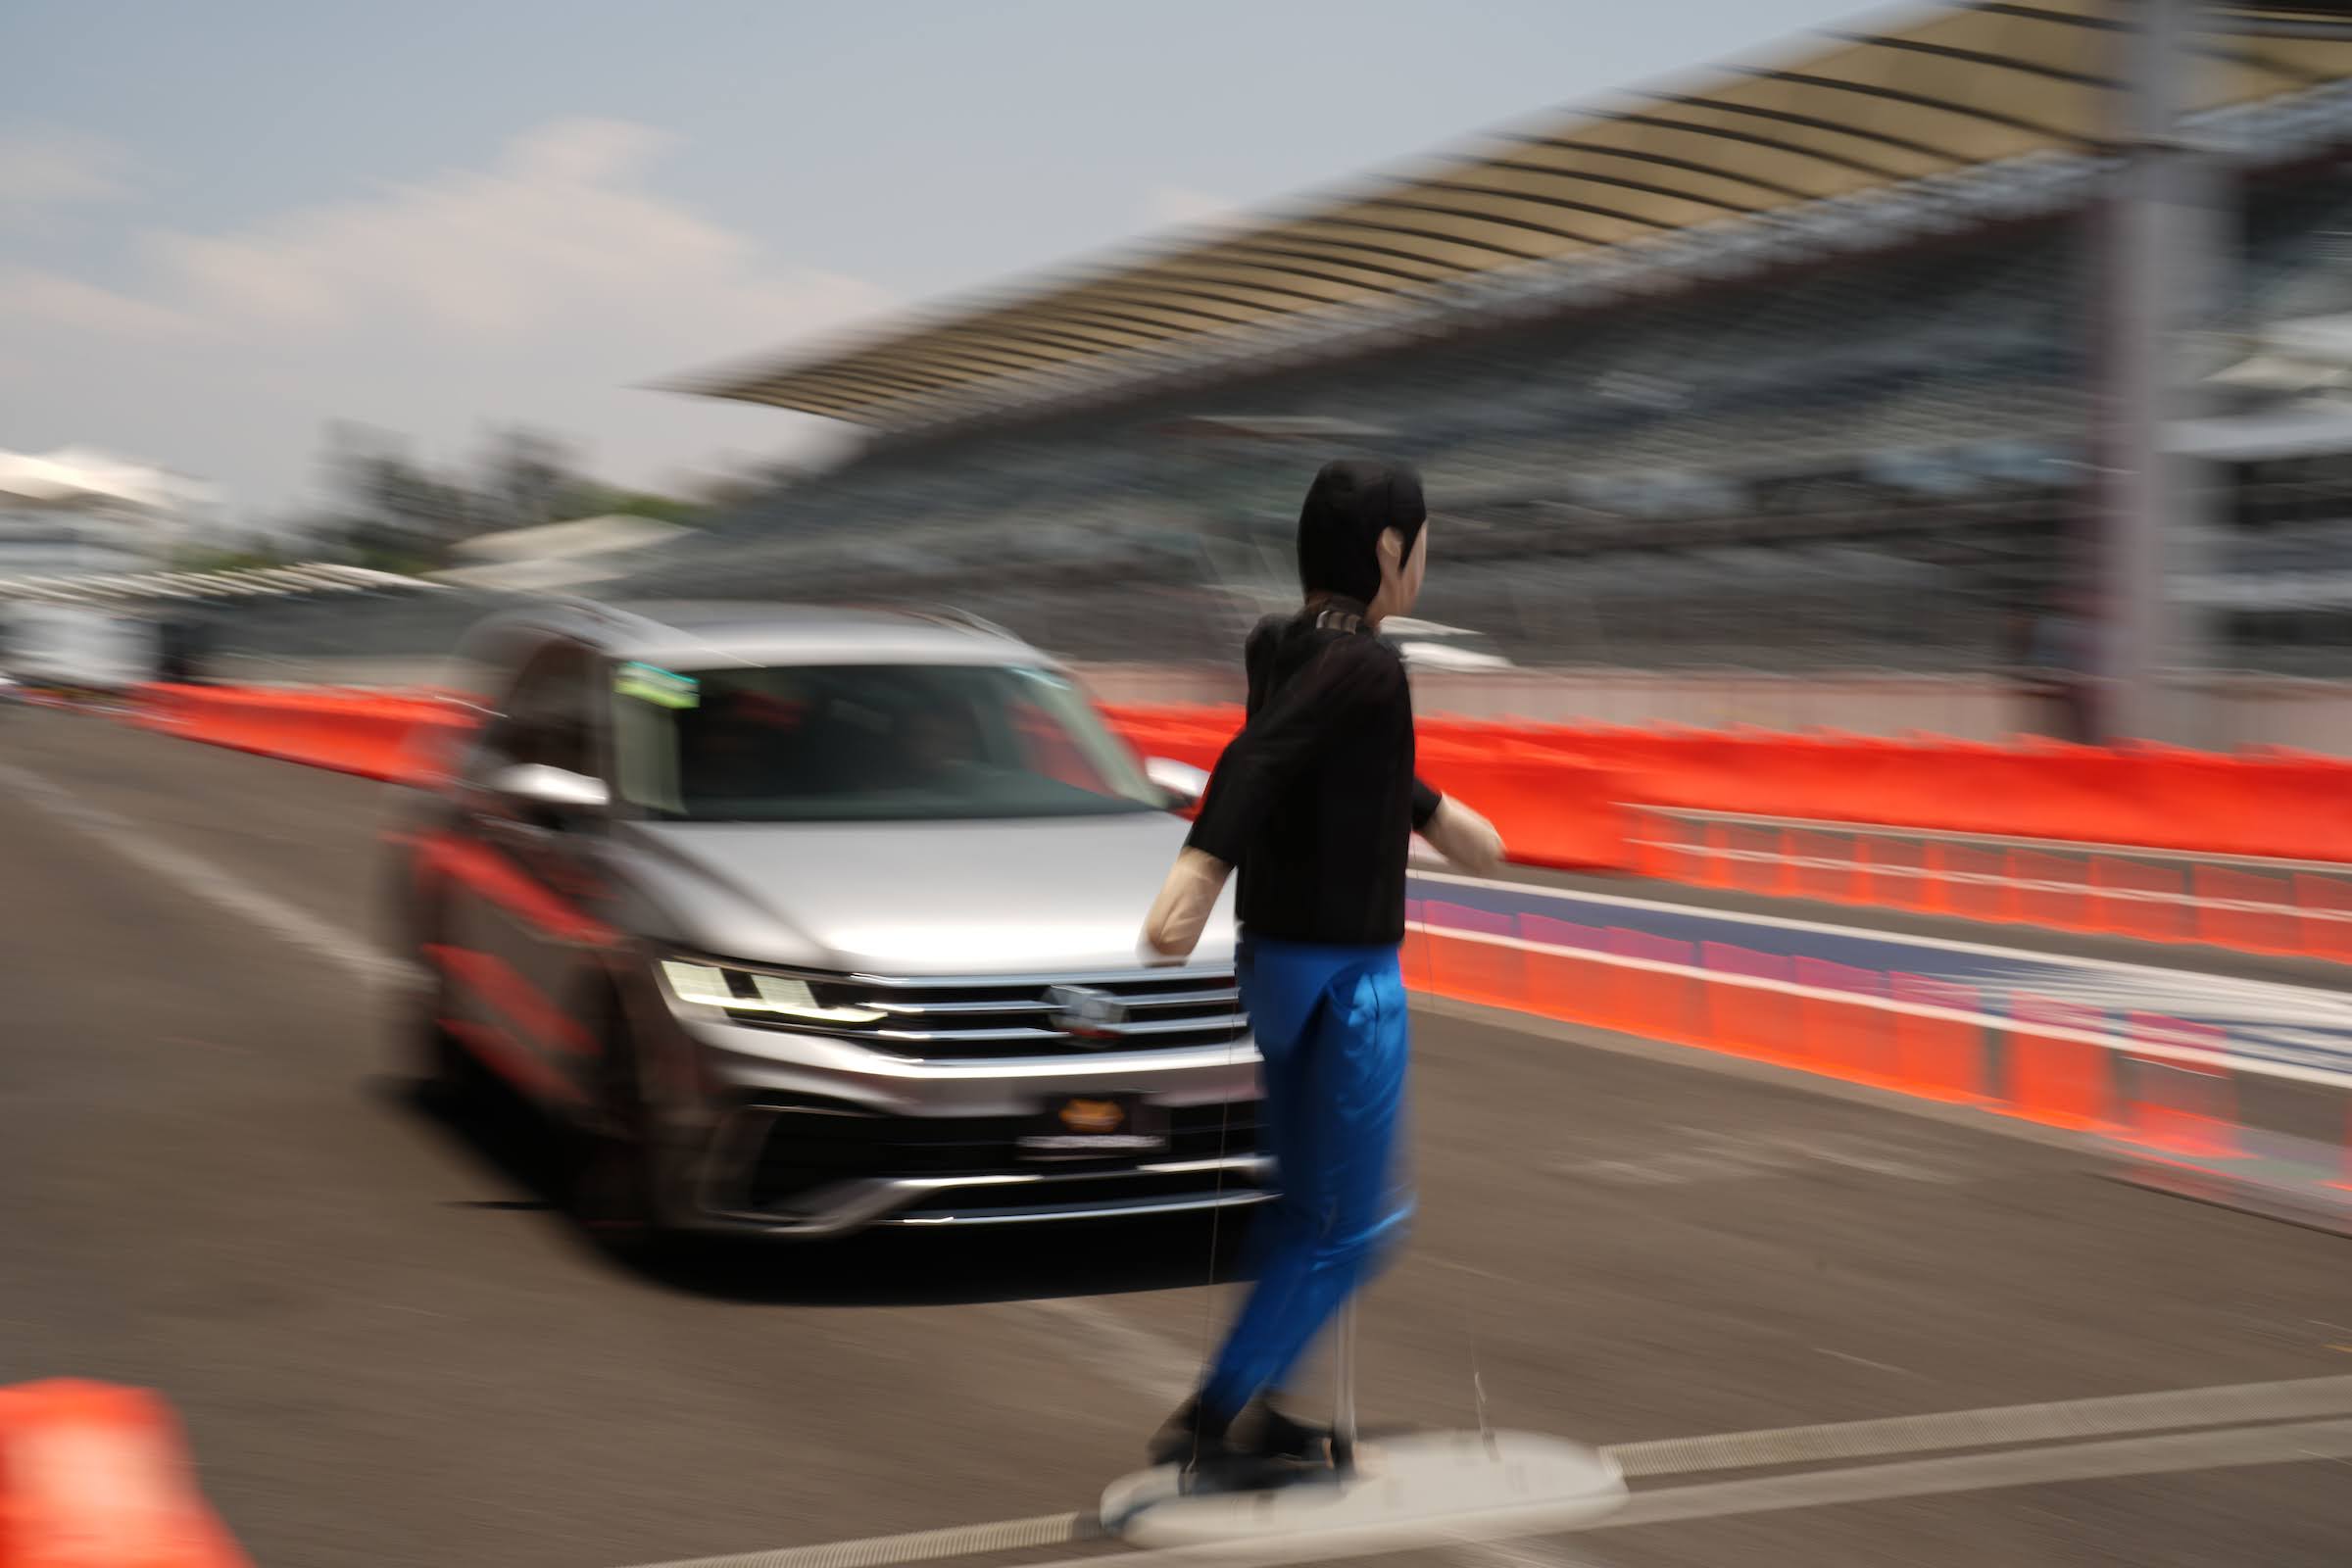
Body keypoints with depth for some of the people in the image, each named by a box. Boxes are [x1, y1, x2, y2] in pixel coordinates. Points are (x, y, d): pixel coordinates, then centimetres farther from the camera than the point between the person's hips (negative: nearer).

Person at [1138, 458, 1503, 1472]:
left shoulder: (1282, 647, 8)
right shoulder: (1366, 666, -19)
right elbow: (1259, 760, -36)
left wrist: (1433, 809, 39)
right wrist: (1201, 864, -51)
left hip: (1277, 961, 9)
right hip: (1345, 978, -9)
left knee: (1303, 1207, 21)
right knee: (1353, 1227, 1)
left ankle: (1247, 1408, 27)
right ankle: (1207, 1423, 1)